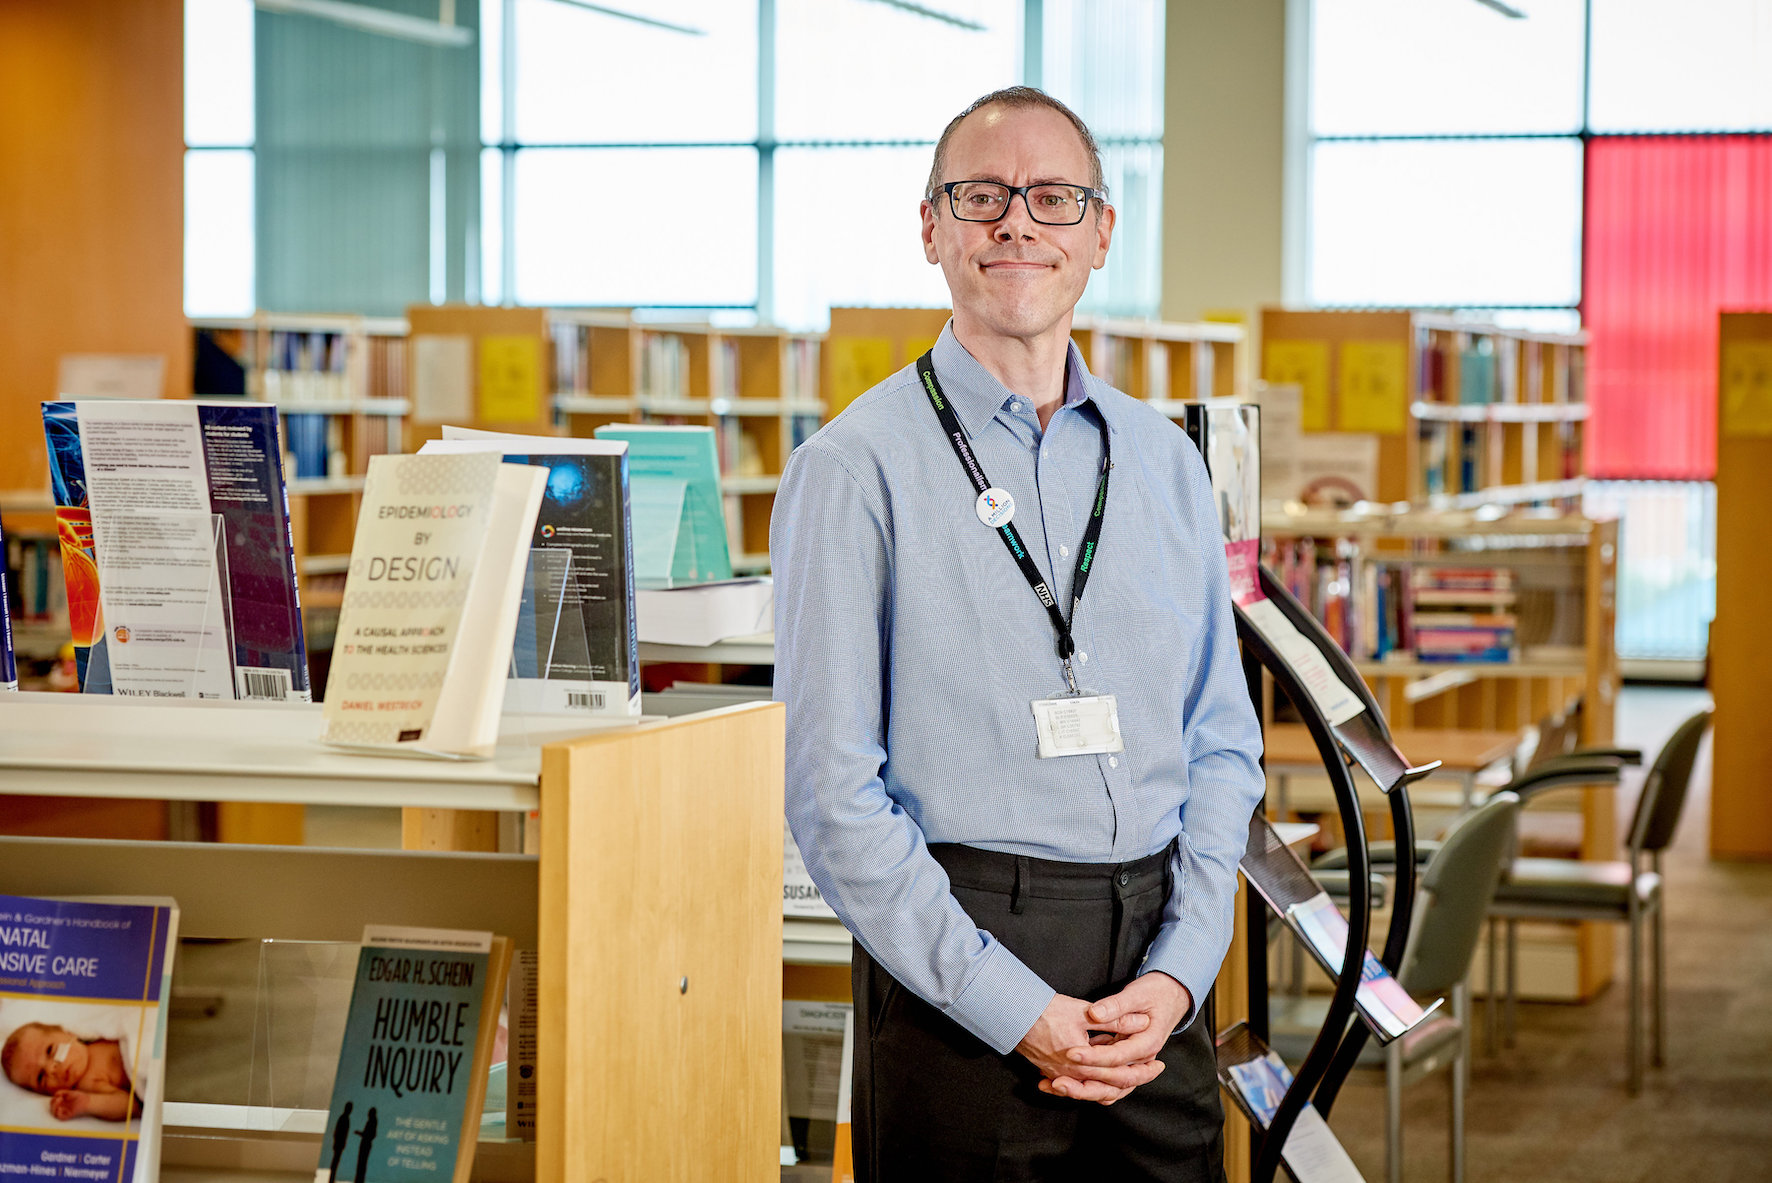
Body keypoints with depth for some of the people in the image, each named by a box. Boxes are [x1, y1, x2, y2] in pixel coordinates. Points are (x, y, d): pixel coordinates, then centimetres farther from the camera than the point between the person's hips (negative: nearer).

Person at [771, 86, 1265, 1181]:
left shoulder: (1166, 462, 12)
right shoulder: (854, 471, -4)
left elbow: (1224, 744, 12)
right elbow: (833, 792, -9)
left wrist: (1179, 971, -3)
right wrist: (1017, 1010, -14)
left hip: (1157, 982, 4)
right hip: (961, 980, -4)